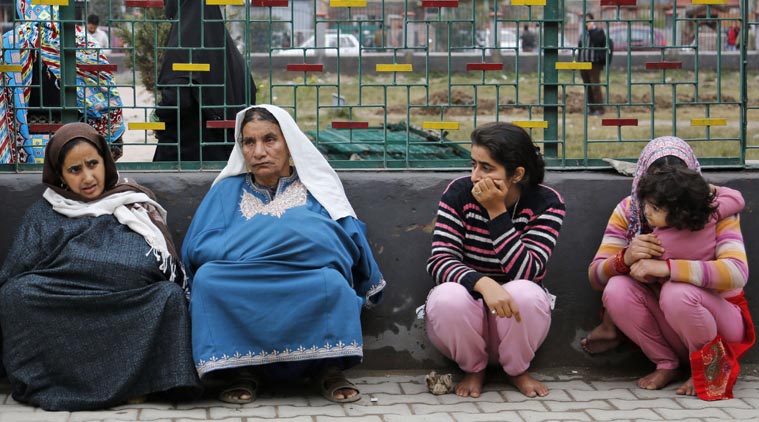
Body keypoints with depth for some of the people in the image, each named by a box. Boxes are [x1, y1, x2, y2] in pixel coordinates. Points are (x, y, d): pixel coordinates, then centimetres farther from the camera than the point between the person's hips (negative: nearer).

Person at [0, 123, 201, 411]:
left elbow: (169, 269, 10)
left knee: (169, 297, -30)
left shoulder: (134, 206, 18)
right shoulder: (43, 215, 18)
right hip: (60, 316, 0)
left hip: (133, 310, 0)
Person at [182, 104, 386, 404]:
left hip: (312, 296, -1)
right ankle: (240, 369, -18)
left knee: (332, 283, -33)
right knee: (208, 278, -29)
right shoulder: (227, 191, 15)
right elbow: (195, 248, 0)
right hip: (238, 303, 1)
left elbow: (351, 244, -3)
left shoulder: (317, 188, 12)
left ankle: (328, 367, -15)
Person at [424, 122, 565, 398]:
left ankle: (517, 371, -2)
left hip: (516, 318, 0)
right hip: (465, 315, 0)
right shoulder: (459, 192, -10)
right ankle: (473, 369, -2)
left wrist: (496, 212, -27)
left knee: (525, 293, -34)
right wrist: (484, 283, -38)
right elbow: (439, 261, -19)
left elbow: (525, 272, -23)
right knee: (448, 298, -33)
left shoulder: (546, 203, -12)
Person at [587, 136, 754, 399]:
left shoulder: (715, 207, -15)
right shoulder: (629, 210, -7)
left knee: (677, 293, -34)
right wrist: (625, 258, -34)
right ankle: (666, 364, -2)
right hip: (663, 324, 3)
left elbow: (737, 272, -31)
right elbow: (595, 276, -11)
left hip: (718, 316, -3)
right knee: (617, 289, -24)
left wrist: (666, 267, -42)